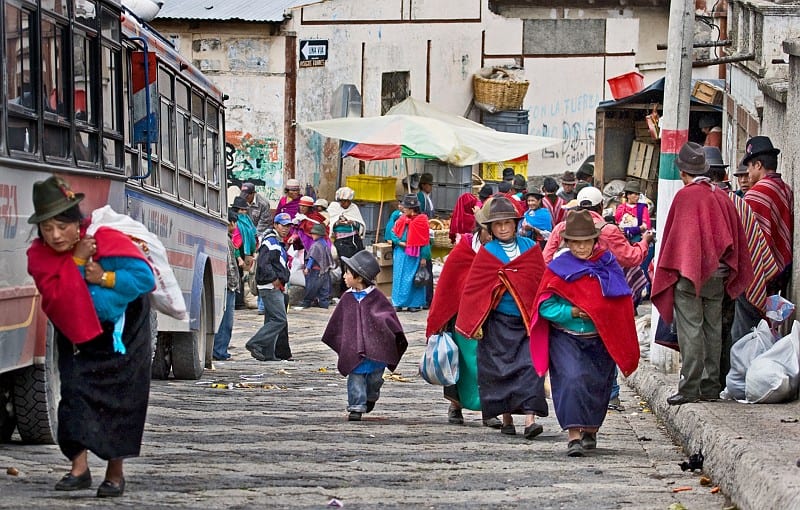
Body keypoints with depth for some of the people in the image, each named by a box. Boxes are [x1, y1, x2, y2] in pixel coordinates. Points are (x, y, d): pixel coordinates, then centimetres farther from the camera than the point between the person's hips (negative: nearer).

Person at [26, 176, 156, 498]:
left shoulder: (107, 240, -21)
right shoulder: (39, 255, -11)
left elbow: (145, 277, -25)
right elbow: (54, 294, -24)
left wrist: (104, 278, -28)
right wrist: (76, 262, -30)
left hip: (122, 332, -3)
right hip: (77, 334, 3)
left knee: (119, 397, -2)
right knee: (75, 388, -12)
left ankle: (115, 471, 6)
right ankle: (79, 467, -14)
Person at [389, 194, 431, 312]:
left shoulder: (421, 220, -8)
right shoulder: (402, 219, 7)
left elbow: (425, 241, -7)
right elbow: (393, 233, 14)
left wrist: (424, 257, -9)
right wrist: (399, 242, -6)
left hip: (414, 255, -5)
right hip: (401, 252, 5)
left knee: (413, 279, 0)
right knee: (399, 278, 6)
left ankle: (415, 303, 7)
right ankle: (398, 303, 13)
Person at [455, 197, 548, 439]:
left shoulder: (530, 248, 7)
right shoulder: (486, 253, 2)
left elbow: (542, 282, 9)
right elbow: (473, 288, 1)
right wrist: (474, 323, -3)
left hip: (527, 320, 1)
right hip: (498, 321, -1)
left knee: (529, 364, -11)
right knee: (501, 367, 2)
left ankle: (530, 418, -17)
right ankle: (506, 418, 16)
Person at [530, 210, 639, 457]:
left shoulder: (607, 265, 2)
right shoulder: (558, 269, -2)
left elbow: (622, 304, 6)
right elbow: (546, 306, -5)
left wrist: (600, 313, -10)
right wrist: (572, 312, -18)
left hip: (600, 339, 2)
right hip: (566, 338, -2)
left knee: (597, 384, 6)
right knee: (572, 379, -19)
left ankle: (590, 431, 30)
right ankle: (573, 435, -19)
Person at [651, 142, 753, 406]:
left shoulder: (685, 196, -11)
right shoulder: (722, 196, 8)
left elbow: (674, 236, -10)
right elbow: (736, 235, 12)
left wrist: (669, 272, -2)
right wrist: (729, 271, 19)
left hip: (689, 274, -6)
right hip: (718, 274, 6)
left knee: (690, 330, -5)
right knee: (713, 330, 11)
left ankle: (689, 387, -7)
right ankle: (711, 386, 14)